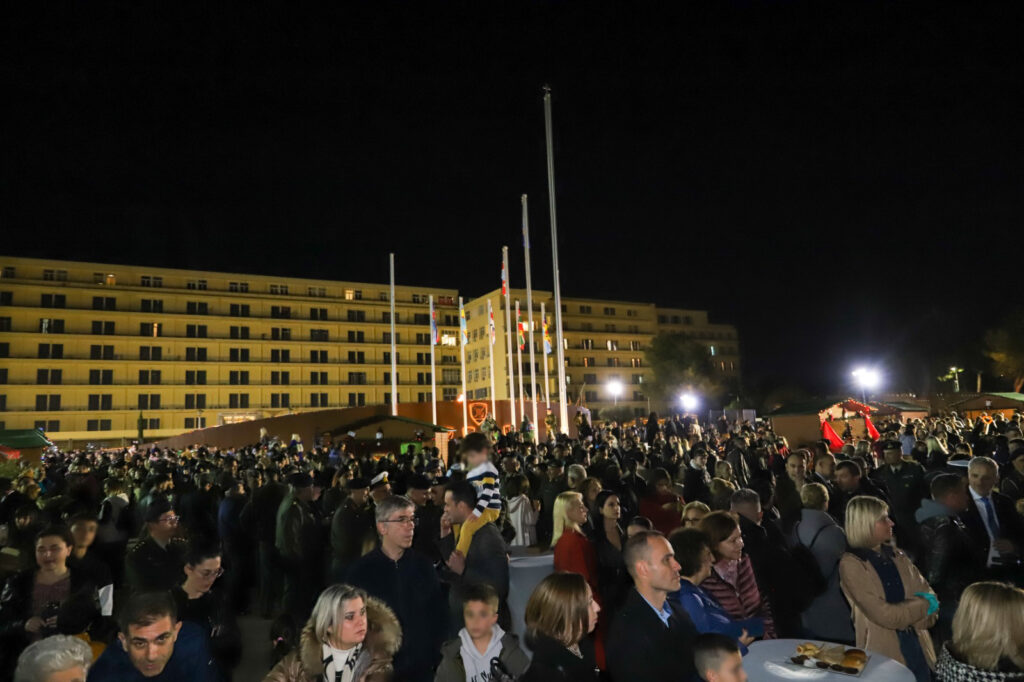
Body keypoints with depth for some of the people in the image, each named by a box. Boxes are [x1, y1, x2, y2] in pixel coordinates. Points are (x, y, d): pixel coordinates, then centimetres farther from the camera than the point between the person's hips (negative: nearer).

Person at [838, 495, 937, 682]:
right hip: (885, 654, -5)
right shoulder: (851, 564, -14)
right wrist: (923, 604, -5)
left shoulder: (897, 557, 7)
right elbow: (884, 615, -17)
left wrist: (903, 614, -16)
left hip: (917, 648, 5)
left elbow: (929, 596, 2)